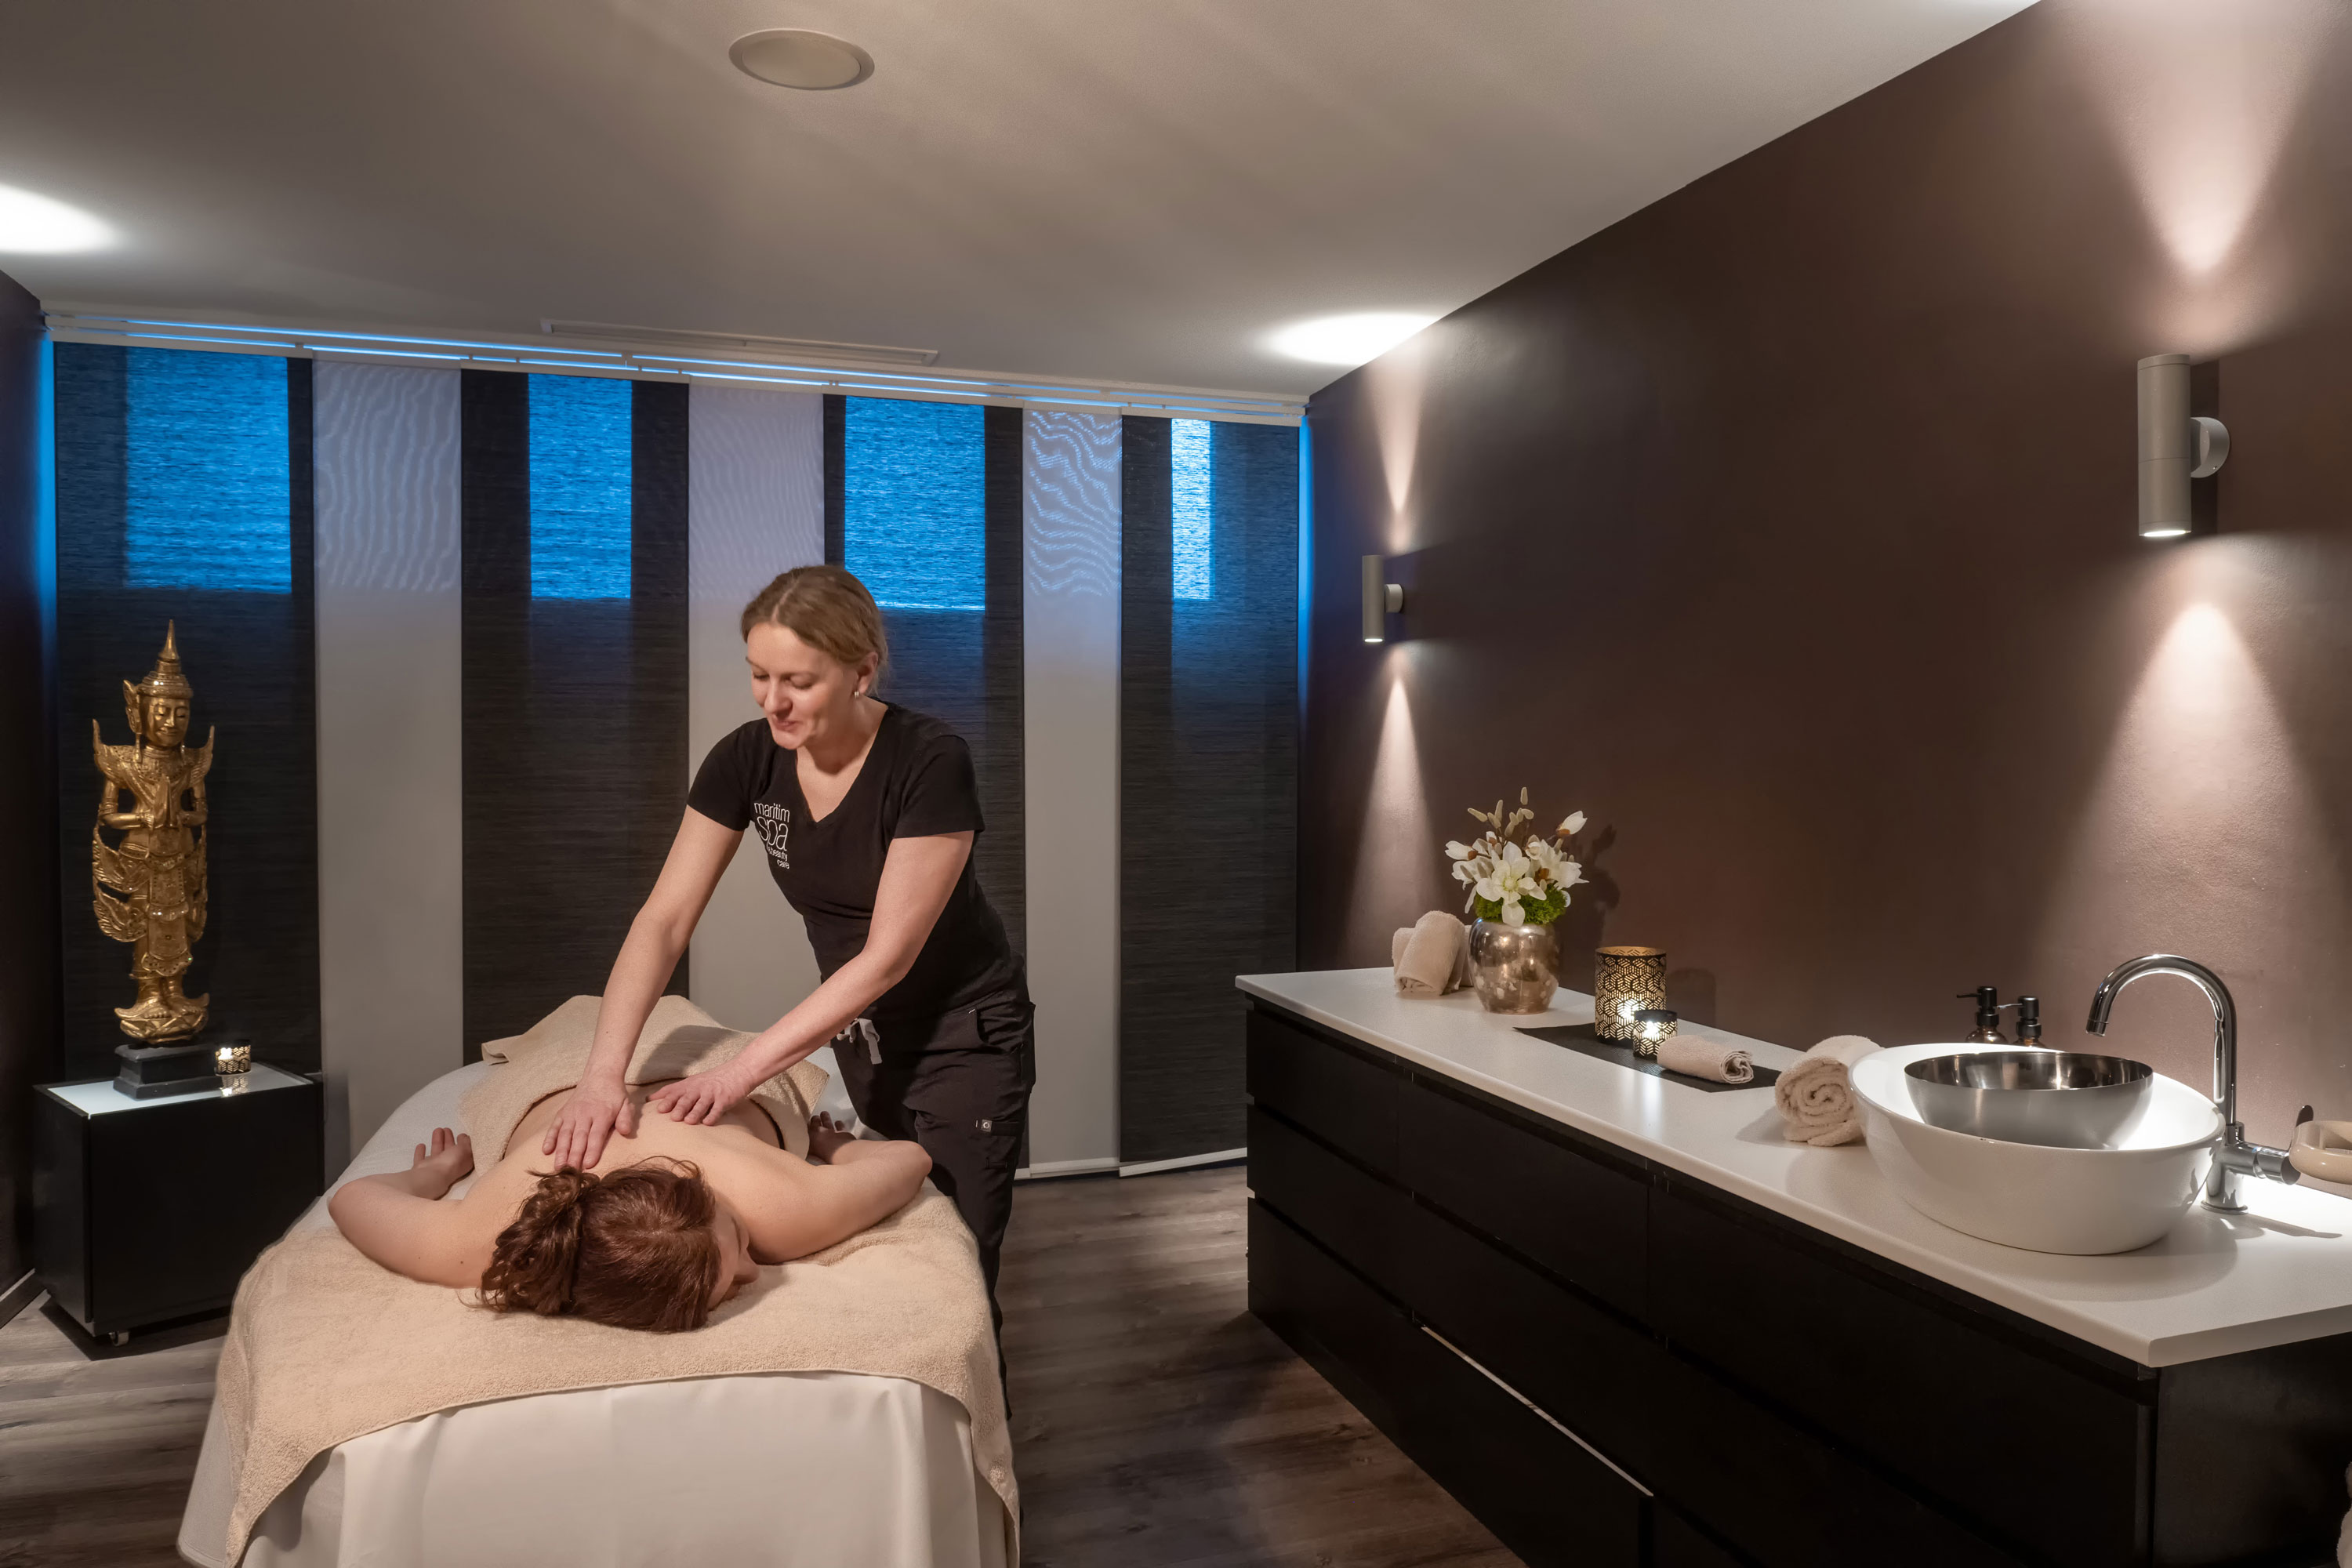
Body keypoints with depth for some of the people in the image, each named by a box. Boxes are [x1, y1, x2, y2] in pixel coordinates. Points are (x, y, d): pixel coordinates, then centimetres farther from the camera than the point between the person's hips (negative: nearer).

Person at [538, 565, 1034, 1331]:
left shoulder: (931, 762, -27)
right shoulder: (745, 760, -12)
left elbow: (889, 956, -27)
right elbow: (663, 920, -15)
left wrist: (741, 1072, -30)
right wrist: (603, 1073, -27)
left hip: (963, 1032, -5)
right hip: (856, 1027, 5)